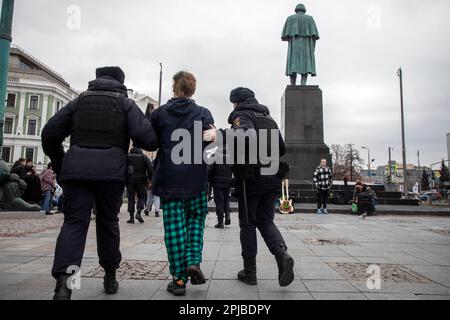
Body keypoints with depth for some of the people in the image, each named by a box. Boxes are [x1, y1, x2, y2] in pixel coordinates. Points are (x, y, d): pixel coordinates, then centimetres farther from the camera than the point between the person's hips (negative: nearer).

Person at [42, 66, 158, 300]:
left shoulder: (79, 101, 18)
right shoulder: (125, 103, 11)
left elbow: (49, 134, 12)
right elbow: (147, 138, -5)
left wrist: (60, 166, 22)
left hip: (76, 168, 1)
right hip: (111, 170, -1)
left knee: (74, 222, 2)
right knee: (108, 222, 12)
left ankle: (63, 281, -16)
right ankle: (110, 277, 23)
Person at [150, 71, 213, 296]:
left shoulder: (159, 113, 4)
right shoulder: (203, 113, 2)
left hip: (168, 178, 0)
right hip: (196, 178, 0)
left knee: (174, 225, 5)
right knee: (196, 218, 17)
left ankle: (179, 278, 8)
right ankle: (193, 262, 1)